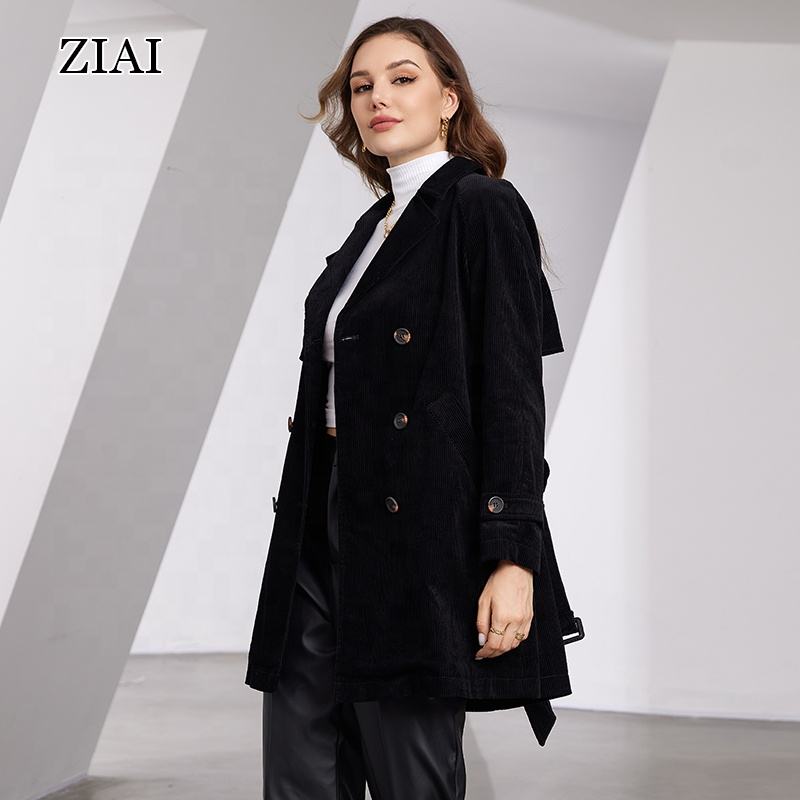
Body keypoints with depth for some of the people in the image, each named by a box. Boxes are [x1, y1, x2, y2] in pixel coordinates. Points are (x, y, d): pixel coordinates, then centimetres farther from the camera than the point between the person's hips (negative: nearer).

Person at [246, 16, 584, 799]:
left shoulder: (484, 207, -6)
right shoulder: (372, 228, 18)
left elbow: (513, 390, -13)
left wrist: (513, 558, -19)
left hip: (421, 537, -8)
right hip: (326, 532, 8)